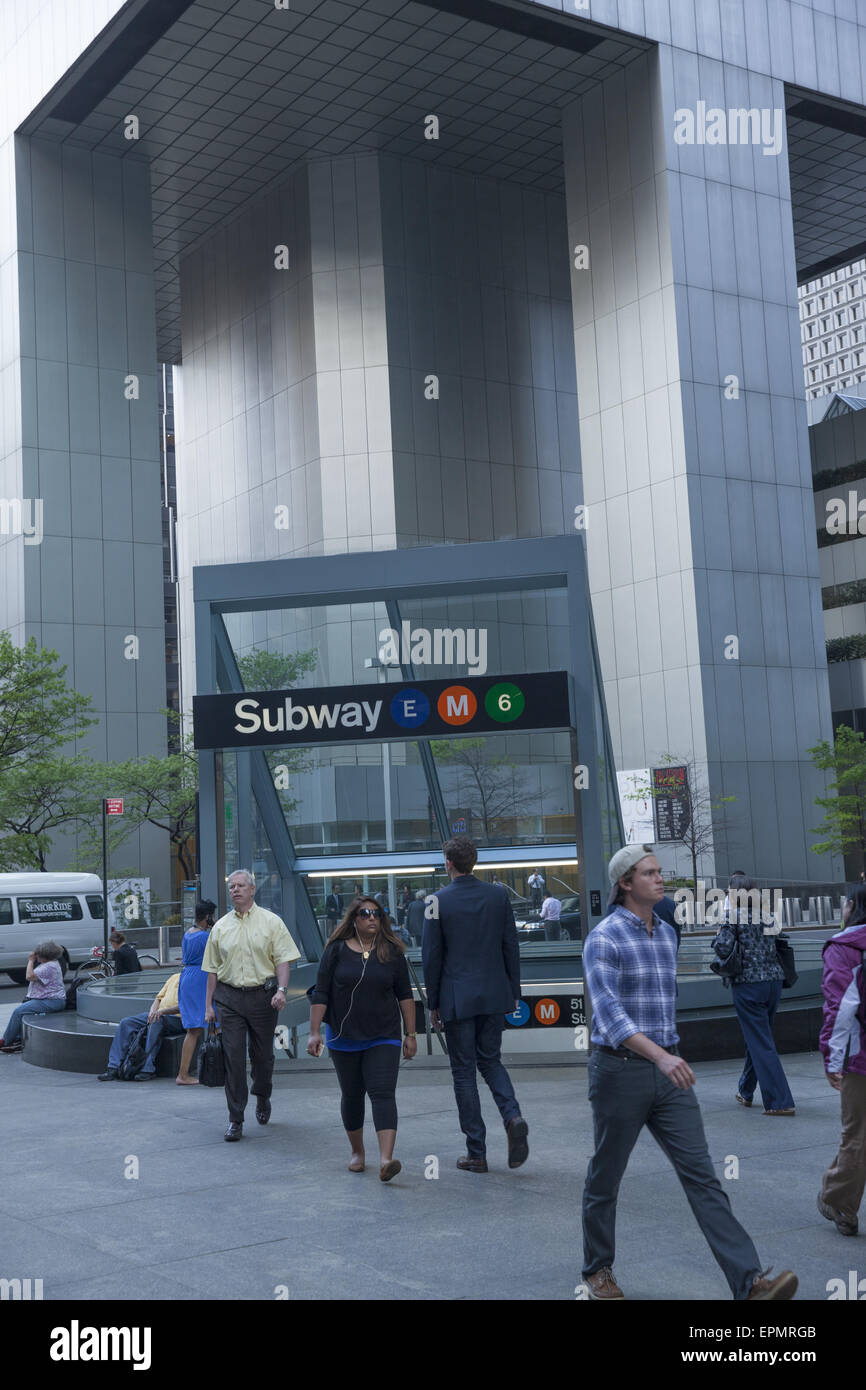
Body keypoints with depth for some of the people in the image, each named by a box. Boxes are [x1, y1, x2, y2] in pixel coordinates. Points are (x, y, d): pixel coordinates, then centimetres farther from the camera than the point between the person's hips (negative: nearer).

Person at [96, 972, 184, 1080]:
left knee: (156, 1022, -40)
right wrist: (152, 1011, 1)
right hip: (158, 1015, 8)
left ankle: (148, 1069, -37)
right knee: (126, 1023, -11)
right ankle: (113, 1068, -16)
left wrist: (162, 1011, -25)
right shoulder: (174, 977, 25)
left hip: (177, 1019, -8)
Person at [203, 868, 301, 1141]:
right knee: (233, 1057, -5)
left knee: (263, 1054, 9)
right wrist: (209, 1005, 8)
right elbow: (213, 969, 12)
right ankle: (235, 1120, 0)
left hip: (263, 995, -1)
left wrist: (281, 990, -18)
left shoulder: (271, 922, 2)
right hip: (229, 998, 1)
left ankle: (263, 1100, 37)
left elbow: (282, 959, -3)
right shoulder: (221, 927, 9)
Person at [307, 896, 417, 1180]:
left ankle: (386, 1160, -24)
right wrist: (314, 1032, -8)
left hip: (384, 1039, -1)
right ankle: (357, 1151, 32)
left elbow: (405, 995, 6)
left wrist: (411, 1034, 3)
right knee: (352, 1095, 12)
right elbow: (320, 994, -1)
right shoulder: (337, 950, -1)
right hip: (344, 1039, 1)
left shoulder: (392, 952, 2)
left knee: (382, 1093, -13)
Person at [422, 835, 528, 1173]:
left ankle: (476, 1153, 8)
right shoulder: (498, 895, 0)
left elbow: (432, 955, -6)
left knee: (463, 1071, 6)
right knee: (490, 1060, 19)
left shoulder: (439, 901, -9)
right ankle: (513, 1117, -6)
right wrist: (514, 992, 12)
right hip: (495, 994, 3)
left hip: (457, 999, -3)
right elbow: (511, 947, 4)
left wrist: (433, 1002, 3)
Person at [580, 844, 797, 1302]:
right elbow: (608, 1012, -24)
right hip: (620, 1070, -6)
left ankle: (749, 1281, -9)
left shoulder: (666, 934, 11)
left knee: (701, 1174, -3)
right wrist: (659, 1055, -35)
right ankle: (597, 1271, 28)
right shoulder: (604, 938, -12)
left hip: (667, 1070, 6)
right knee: (605, 1179, 9)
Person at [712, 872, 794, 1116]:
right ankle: (746, 1091, 36)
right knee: (757, 1037, 21)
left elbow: (723, 949, -17)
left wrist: (718, 935, 3)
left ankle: (780, 1102, -8)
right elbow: (779, 944, 12)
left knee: (761, 1043, -4)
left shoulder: (733, 915, -8)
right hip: (774, 980, 7)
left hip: (748, 984, -6)